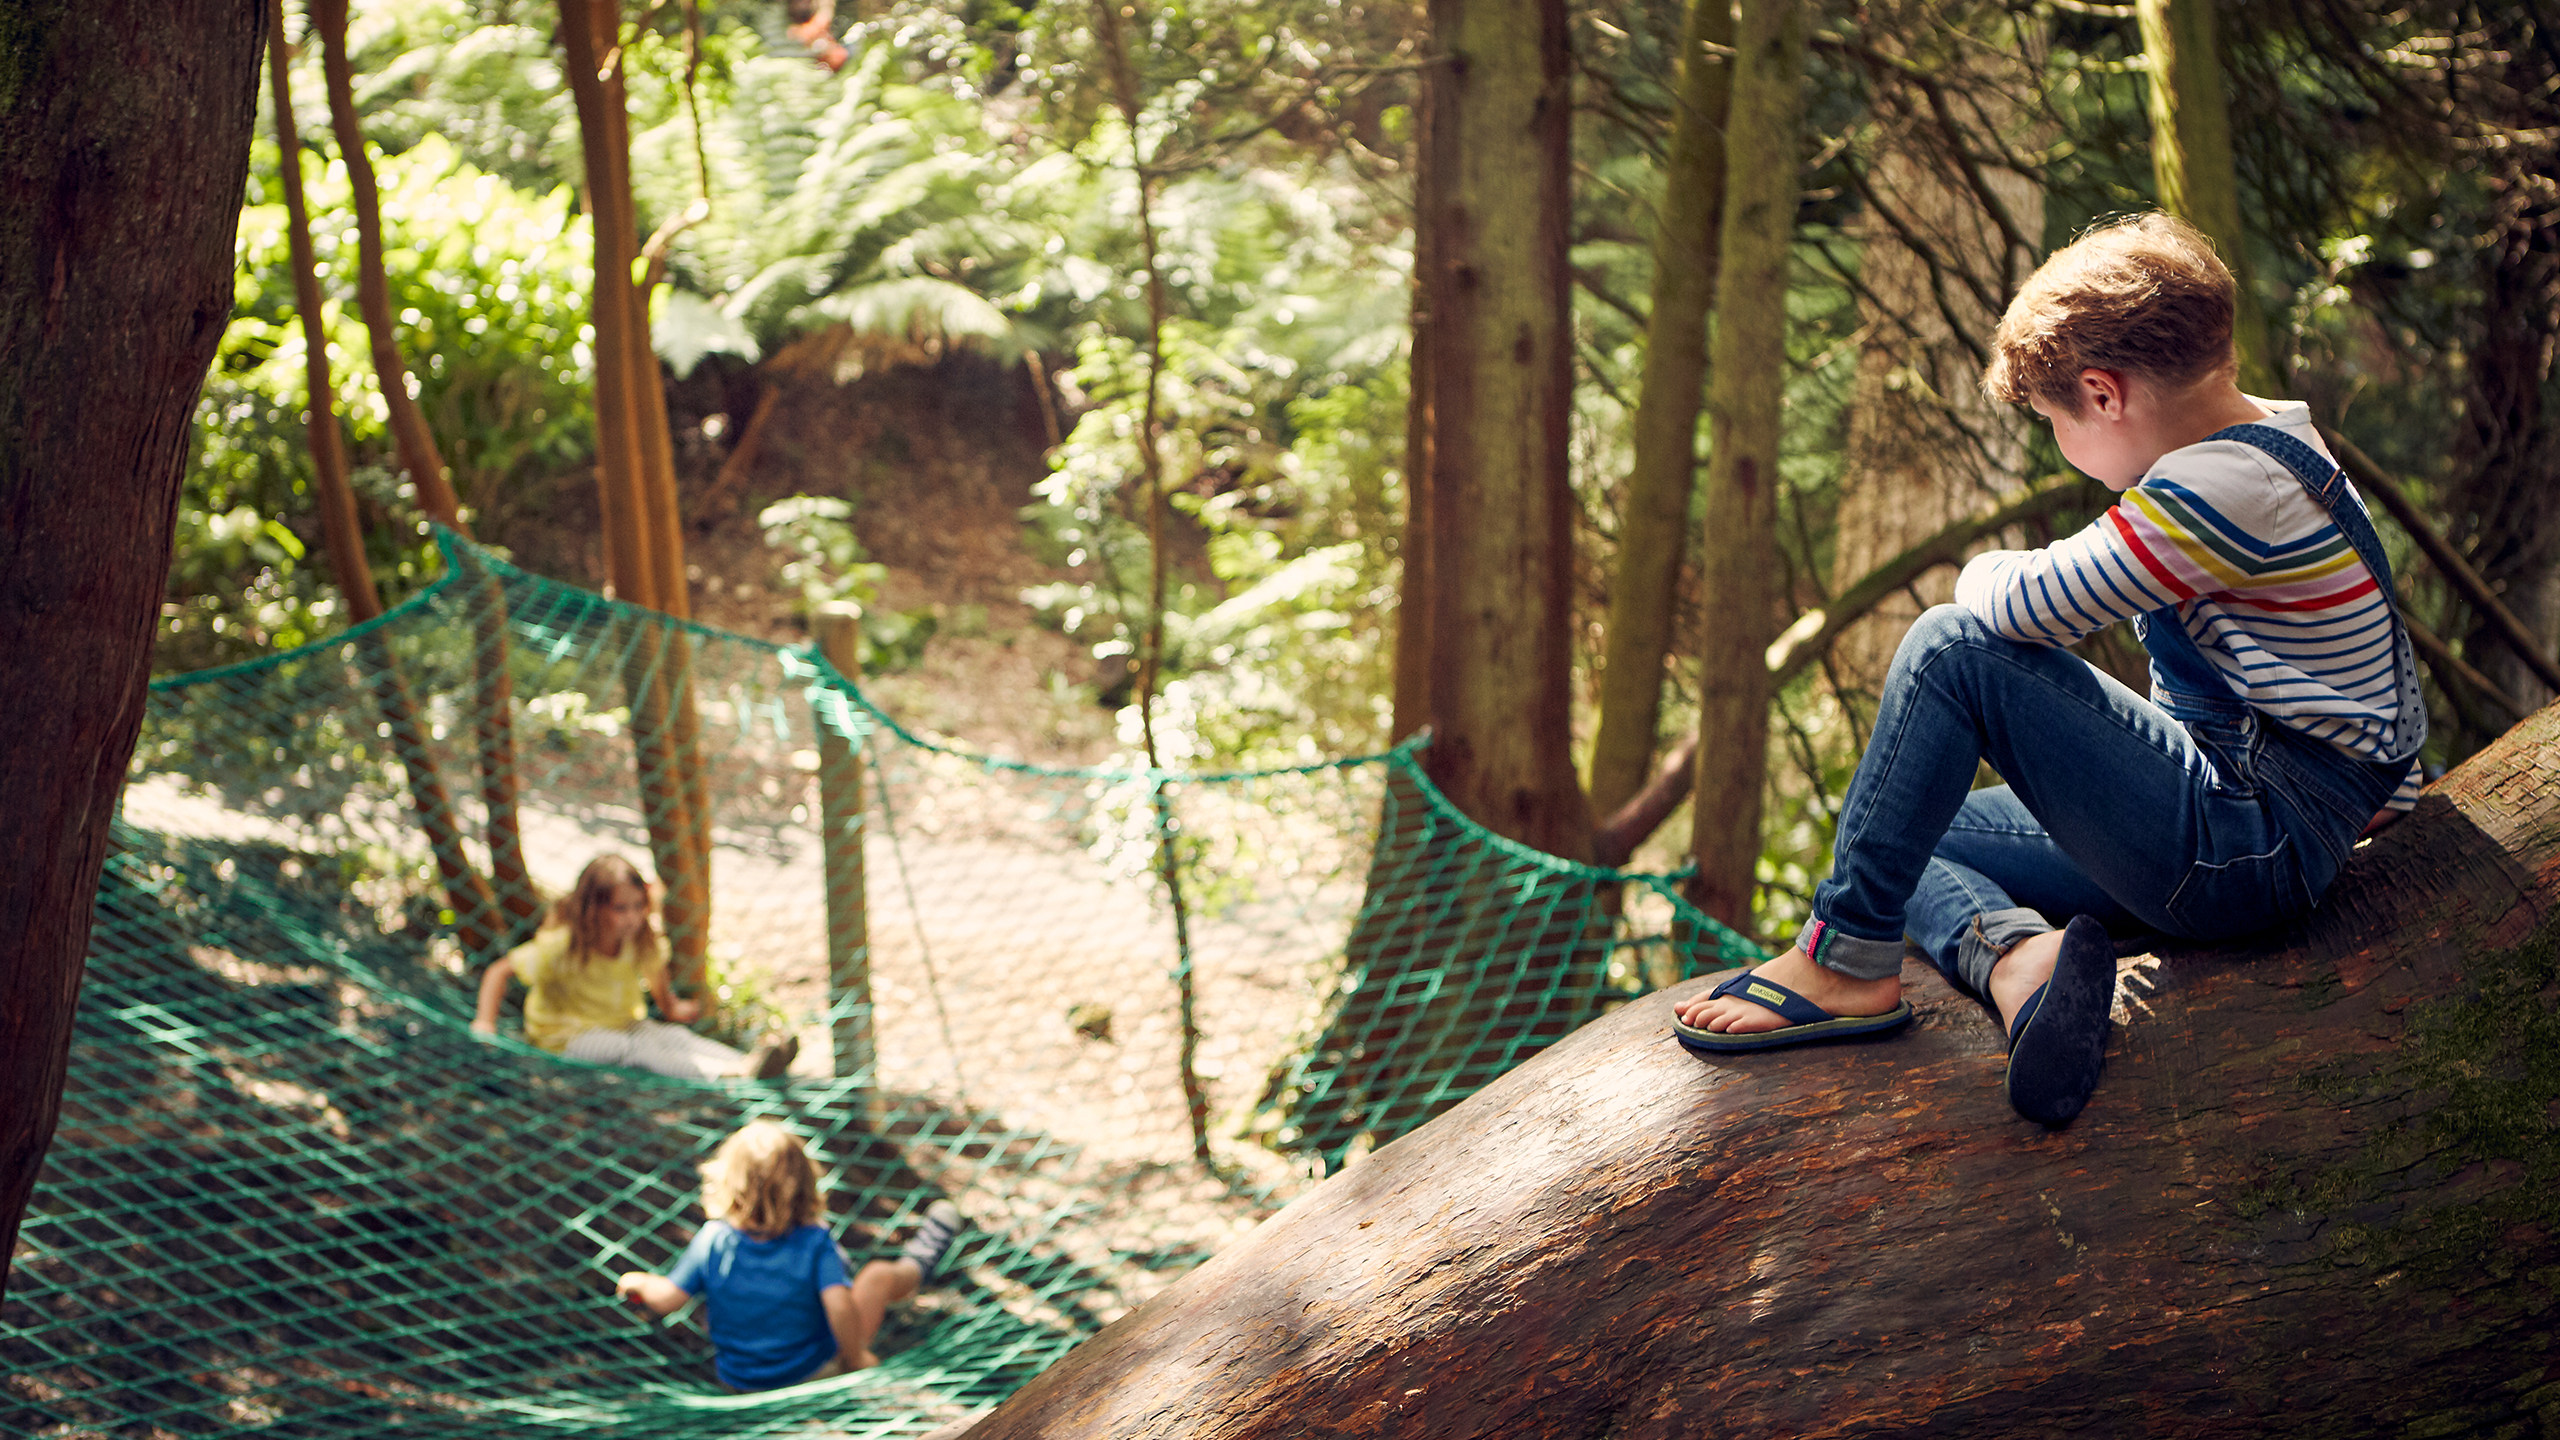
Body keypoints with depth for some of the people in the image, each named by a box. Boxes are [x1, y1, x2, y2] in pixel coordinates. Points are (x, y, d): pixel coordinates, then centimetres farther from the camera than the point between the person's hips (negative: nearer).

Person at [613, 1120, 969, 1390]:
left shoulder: (712, 1241, -19)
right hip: (813, 1377, -3)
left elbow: (667, 1300, -15)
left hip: (735, 1381, 3)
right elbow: (840, 1306, -33)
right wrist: (856, 1358, -15)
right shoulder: (815, 1244, -25)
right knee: (880, 1275, 13)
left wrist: (638, 1282, 7)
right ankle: (916, 1268, 49)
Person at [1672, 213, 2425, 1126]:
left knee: (1952, 649, -17)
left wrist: (1987, 574, 1)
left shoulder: (2225, 490, -20)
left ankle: (1845, 958, -12)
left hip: (2252, 851, -11)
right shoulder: (2271, 453, 13)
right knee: (1904, 839, 11)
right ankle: (2016, 958, -20)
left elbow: (2021, 604, -20)